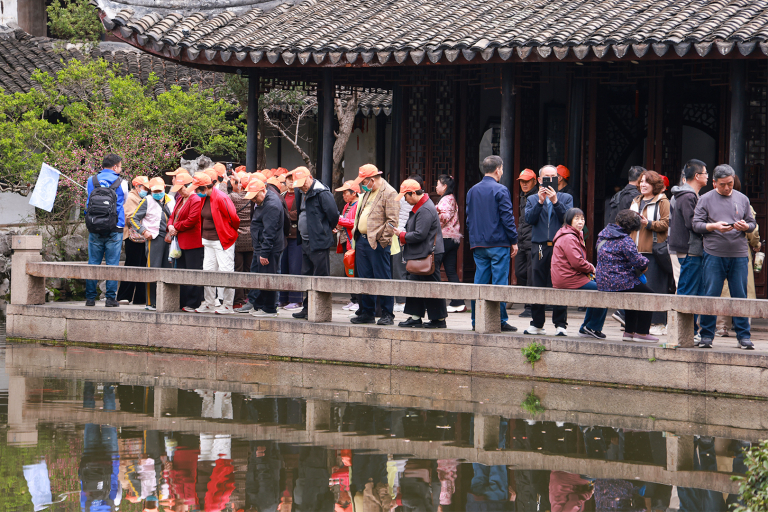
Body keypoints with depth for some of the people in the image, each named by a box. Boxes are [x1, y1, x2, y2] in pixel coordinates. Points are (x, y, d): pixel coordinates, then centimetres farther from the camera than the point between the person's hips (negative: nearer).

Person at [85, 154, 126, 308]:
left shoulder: (91, 181, 5)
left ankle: (90, 298, 5)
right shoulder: (121, 183, 0)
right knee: (112, 264, 1)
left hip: (95, 229, 2)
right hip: (114, 230, -2)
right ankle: (111, 298, -1)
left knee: (93, 263, 5)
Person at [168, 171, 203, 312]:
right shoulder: (180, 199, 17)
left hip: (193, 243, -10)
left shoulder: (196, 200, -14)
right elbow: (174, 215, 22)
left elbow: (191, 220, -19)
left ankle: (193, 304, -3)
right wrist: (170, 226, 1)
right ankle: (182, 302, 19)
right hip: (181, 242, 10)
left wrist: (176, 228, -9)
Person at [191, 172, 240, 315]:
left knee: (225, 272, -5)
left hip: (223, 241, -9)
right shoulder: (203, 199, 7)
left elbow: (233, 218, -14)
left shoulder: (221, 198, -18)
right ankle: (209, 304, 17)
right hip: (208, 241, 9)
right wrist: (203, 236, 16)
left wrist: (231, 233, 2)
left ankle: (227, 306, 1)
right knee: (207, 271, 9)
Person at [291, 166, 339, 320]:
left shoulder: (322, 193, -16)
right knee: (306, 276, 14)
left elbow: (333, 214, -17)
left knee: (320, 277, -5)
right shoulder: (300, 193, 11)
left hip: (318, 242, -9)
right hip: (305, 242, 9)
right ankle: (308, 308, 21)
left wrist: (325, 231, -2)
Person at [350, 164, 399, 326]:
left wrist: (383, 240, -16)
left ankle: (387, 315, 1)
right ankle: (367, 313, 19)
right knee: (365, 279, 12)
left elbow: (392, 220, -14)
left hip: (377, 243, -9)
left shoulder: (389, 193, -10)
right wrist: (355, 232, 15)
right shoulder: (367, 193, 18)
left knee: (382, 279, -4)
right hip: (362, 240, 9)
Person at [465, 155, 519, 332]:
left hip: (478, 245, 6)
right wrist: (514, 241, -4)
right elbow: (507, 218, -11)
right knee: (499, 282, -3)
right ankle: (500, 321, -4)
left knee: (480, 282, 8)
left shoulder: (472, 191, 11)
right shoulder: (500, 191, -9)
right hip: (498, 244, -6)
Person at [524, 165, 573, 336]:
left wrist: (555, 201, -12)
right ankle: (537, 324, 11)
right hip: (539, 248, 1)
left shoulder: (565, 198, 12)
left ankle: (560, 324, -1)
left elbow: (567, 218, -4)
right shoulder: (532, 200, 15)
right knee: (538, 286, 3)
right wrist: (540, 201, -9)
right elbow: (529, 218, -1)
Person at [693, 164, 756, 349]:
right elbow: (696, 224, 1)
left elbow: (752, 224, 14)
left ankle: (743, 336, 7)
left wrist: (745, 226, -8)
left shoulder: (742, 199, 13)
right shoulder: (705, 199, 6)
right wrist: (714, 226, -15)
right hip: (713, 255, -2)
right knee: (710, 296, -2)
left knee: (740, 297, 2)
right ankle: (706, 336, 6)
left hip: (739, 255, 2)